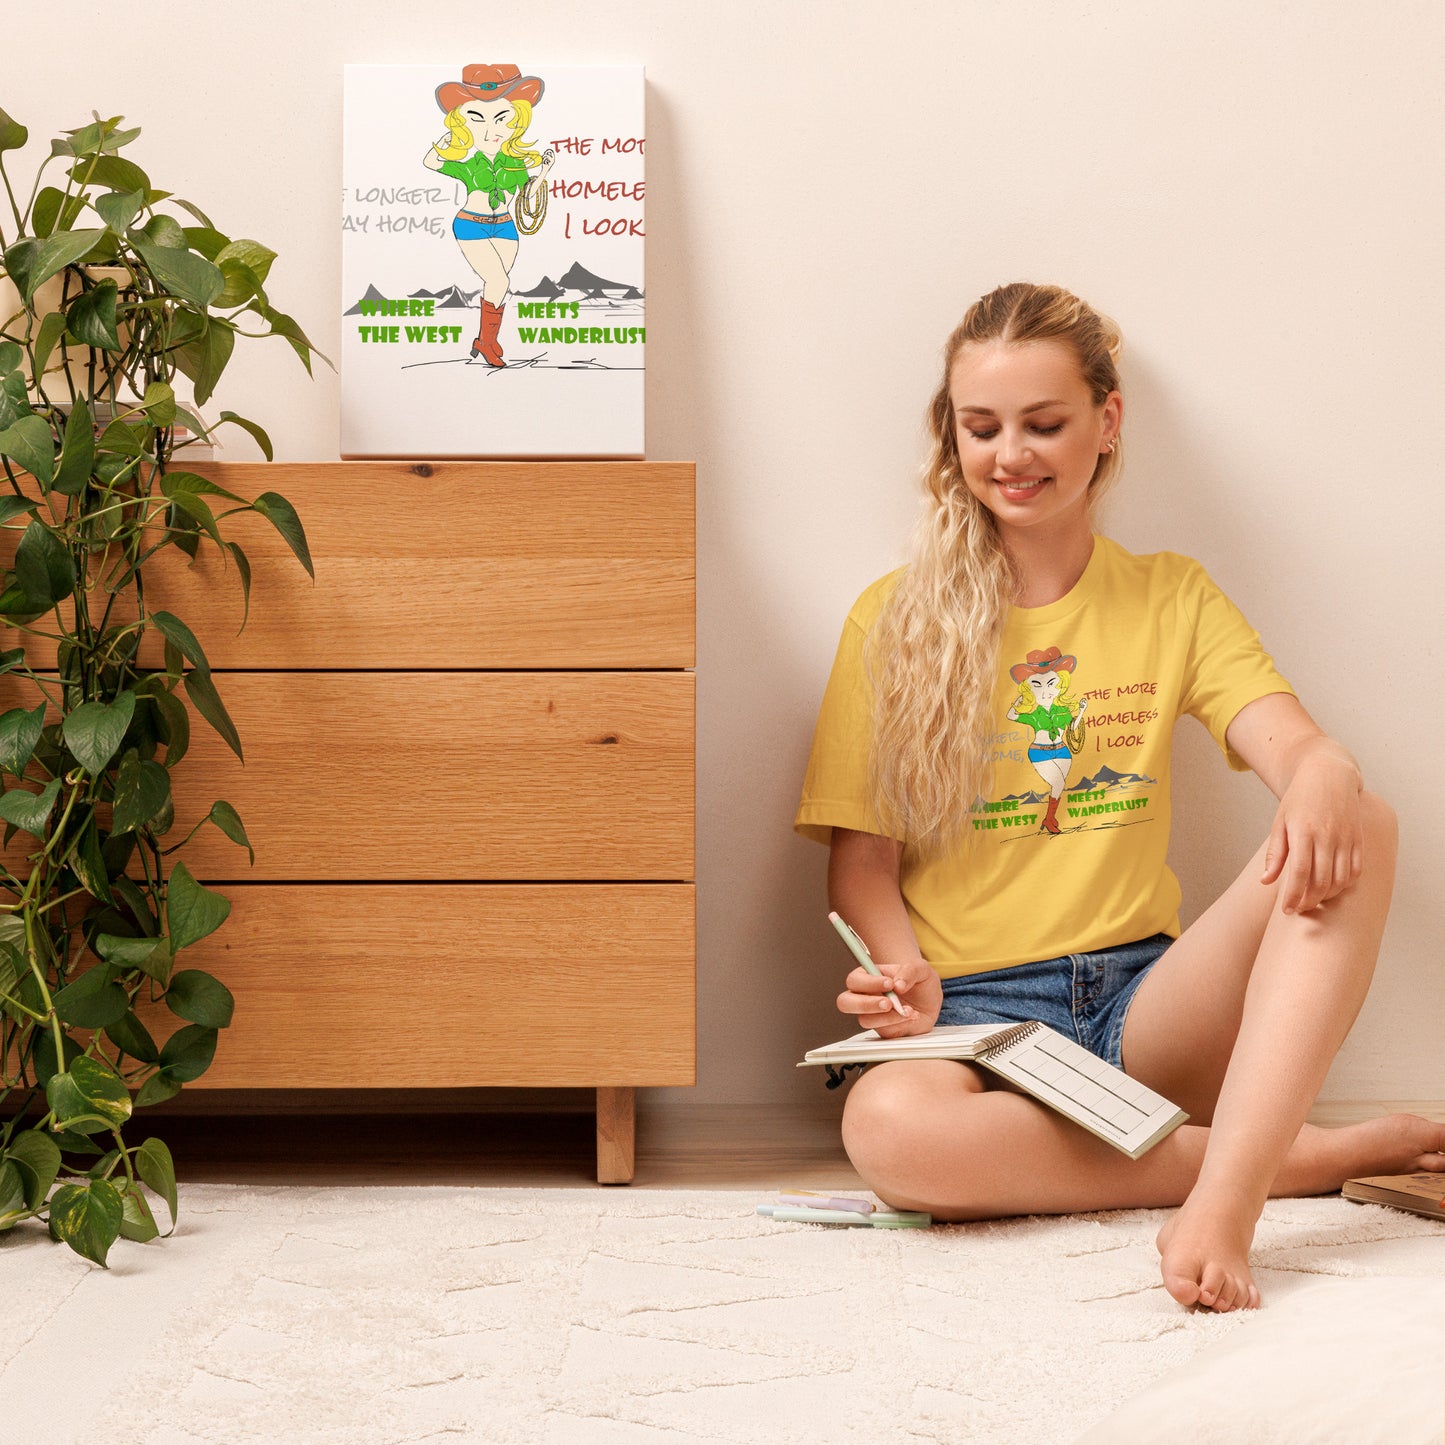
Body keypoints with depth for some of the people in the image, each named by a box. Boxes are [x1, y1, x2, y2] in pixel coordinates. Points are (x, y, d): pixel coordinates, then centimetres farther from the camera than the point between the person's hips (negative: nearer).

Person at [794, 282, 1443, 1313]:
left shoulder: (1173, 598, 13)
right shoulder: (894, 620, 7)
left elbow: (1293, 744, -4)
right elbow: (861, 860, 5)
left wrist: (1324, 784, -29)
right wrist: (907, 980, -17)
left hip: (1143, 999, 2)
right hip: (975, 1009, -1)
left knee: (1358, 832, -25)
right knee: (887, 1125, -39)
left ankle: (1223, 1198, -37)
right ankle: (1323, 1154, -25)